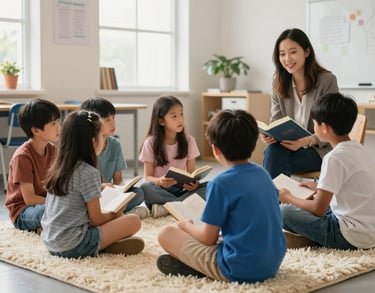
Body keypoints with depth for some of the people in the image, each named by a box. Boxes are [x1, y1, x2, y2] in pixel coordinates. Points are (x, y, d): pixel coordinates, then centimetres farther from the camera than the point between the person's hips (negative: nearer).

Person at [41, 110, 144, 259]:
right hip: (73, 246, -8)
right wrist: (114, 214, 10)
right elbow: (96, 219, -10)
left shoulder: (57, 168, 8)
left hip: (51, 243, 8)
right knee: (134, 221, -4)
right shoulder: (89, 172, -15)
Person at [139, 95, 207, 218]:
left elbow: (191, 172, 3)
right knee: (145, 188, -35)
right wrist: (159, 181, -28)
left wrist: (193, 183, -21)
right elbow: (148, 177, -4)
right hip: (160, 190, -2)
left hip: (181, 190, 2)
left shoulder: (189, 140, 1)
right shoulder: (151, 143, -5)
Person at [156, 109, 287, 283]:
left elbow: (208, 238, -8)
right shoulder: (264, 174, 6)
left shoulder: (220, 183, -15)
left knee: (166, 234, 2)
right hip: (272, 264, 7)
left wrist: (187, 225, 12)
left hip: (240, 269, -7)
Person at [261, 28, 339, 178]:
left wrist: (305, 141, -27)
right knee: (272, 151, -31)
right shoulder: (279, 83, 5)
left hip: (321, 149, -4)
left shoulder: (327, 80, -10)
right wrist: (269, 134, -21)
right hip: (291, 146, 4)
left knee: (274, 163, -30)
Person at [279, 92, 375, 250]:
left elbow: (318, 209, -17)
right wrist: (320, 188, 19)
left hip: (352, 237, -9)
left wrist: (289, 198, -1)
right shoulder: (359, 149, 6)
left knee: (284, 211, -11)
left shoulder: (334, 158, -19)